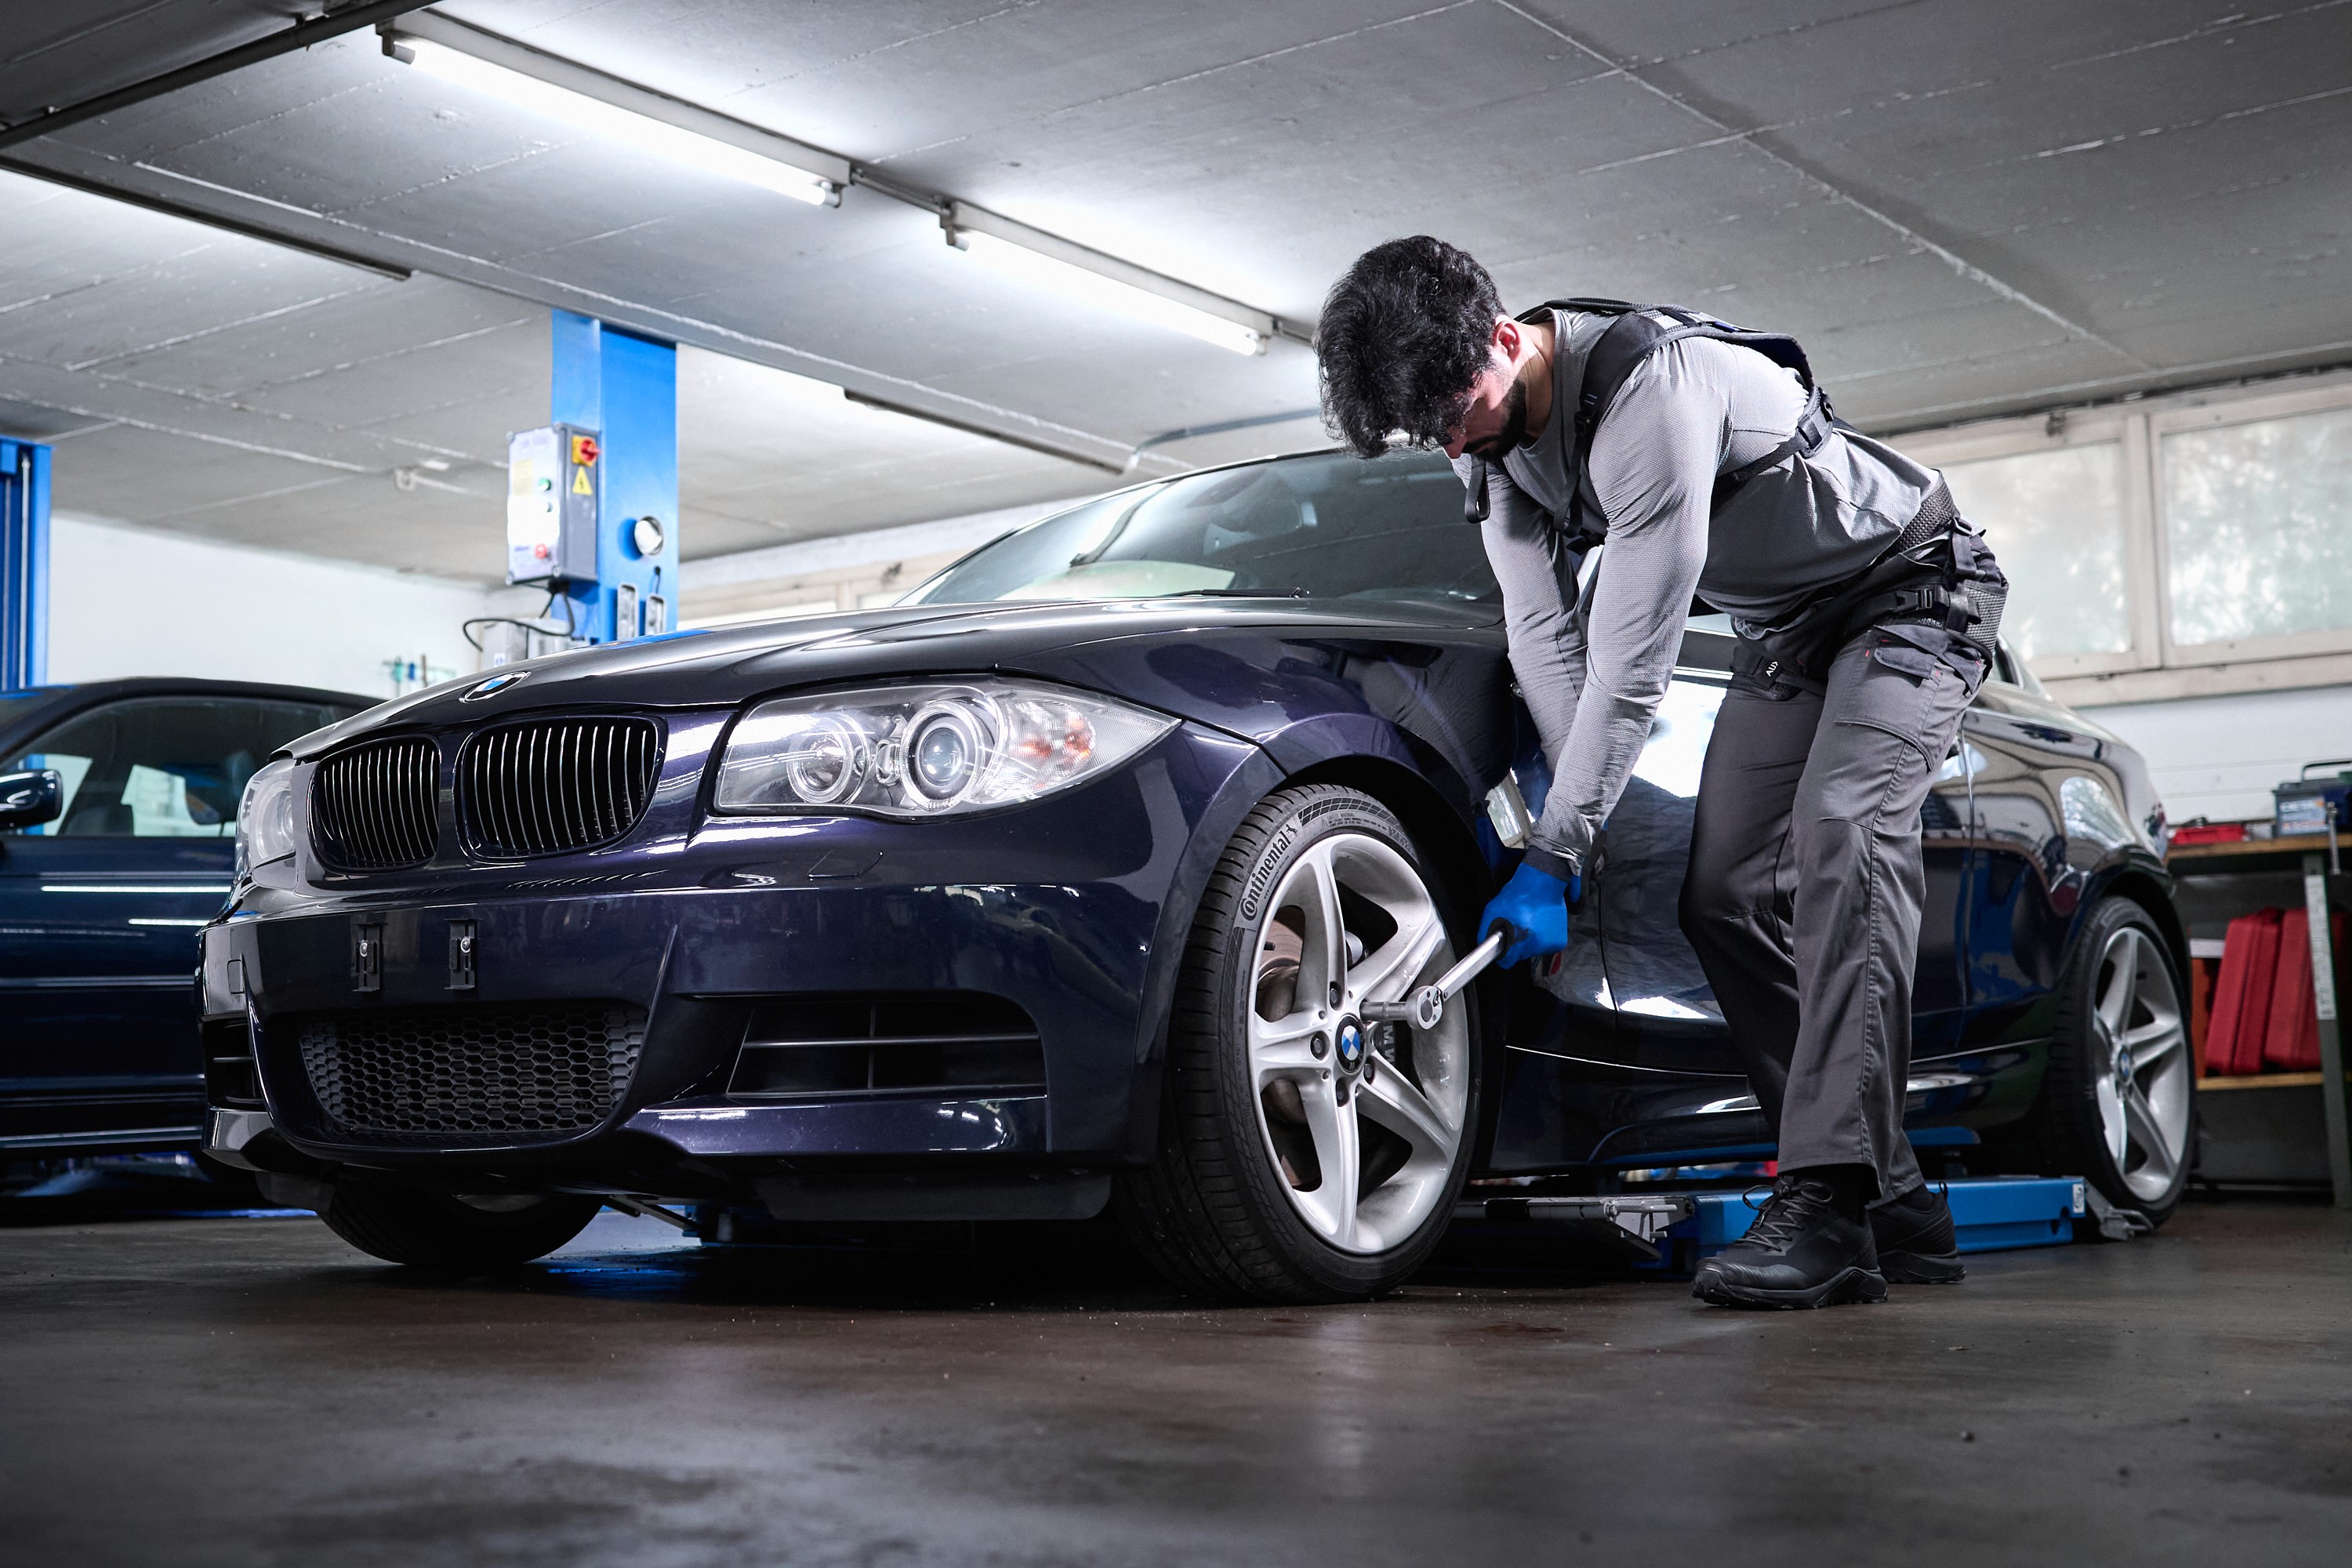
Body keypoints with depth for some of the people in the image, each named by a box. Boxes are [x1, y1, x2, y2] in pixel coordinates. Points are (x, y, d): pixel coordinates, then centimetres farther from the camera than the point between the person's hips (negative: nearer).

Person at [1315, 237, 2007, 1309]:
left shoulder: (1650, 388, -36)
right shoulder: (1494, 440, -8)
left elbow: (1632, 662, -34)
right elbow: (1543, 634, -4)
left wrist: (1554, 856, -30)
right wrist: (1569, 818, -13)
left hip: (1910, 587, -8)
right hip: (1782, 629, 8)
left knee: (1842, 837, -29)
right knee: (1724, 892, -4)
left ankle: (1825, 1204, -33)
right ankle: (1891, 1201, 0)